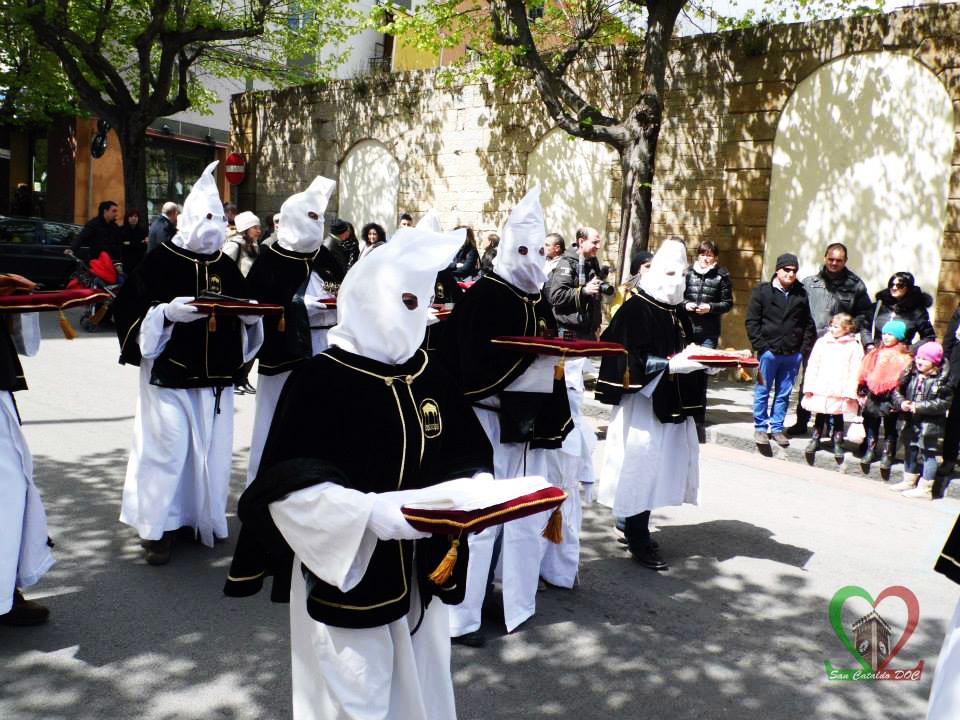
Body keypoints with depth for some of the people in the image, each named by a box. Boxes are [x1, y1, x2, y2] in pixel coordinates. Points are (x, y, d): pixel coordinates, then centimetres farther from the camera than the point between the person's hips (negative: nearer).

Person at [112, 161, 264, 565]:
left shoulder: (226, 266, 11)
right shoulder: (160, 261, -5)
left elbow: (246, 314, 17)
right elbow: (130, 309, -9)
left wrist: (251, 314, -5)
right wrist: (168, 311, -23)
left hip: (217, 376, 5)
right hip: (170, 373, -5)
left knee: (212, 449, 9)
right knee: (167, 450, -3)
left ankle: (202, 519, 25)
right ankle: (157, 528, 11)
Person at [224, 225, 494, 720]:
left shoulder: (430, 377, 3)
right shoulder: (320, 380, -15)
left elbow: (470, 460, 8)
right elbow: (287, 486, -20)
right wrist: (370, 510, -31)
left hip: (419, 582, 6)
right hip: (345, 583, -6)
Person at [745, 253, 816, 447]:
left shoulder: (801, 294, 9)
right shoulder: (762, 291, 1)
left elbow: (808, 324, 13)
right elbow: (752, 321, -1)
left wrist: (804, 348, 4)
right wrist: (760, 346, -9)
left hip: (793, 354, 2)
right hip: (769, 351, -2)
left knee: (784, 394, 8)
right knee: (762, 391, 4)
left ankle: (777, 428, 18)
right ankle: (760, 428, 15)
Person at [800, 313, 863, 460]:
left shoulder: (854, 346, -2)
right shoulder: (822, 342, 5)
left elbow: (855, 372, -5)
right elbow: (812, 366, 4)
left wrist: (850, 392, -10)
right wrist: (809, 387, -1)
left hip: (840, 392, -2)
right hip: (820, 390, 2)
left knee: (838, 418, 10)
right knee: (820, 416, 12)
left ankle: (838, 444, 20)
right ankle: (814, 440, 24)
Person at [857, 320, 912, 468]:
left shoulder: (904, 358, -5)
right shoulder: (875, 354, 8)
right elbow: (864, 375, 10)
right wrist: (863, 393, 6)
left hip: (891, 398, -4)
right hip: (873, 396, 4)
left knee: (890, 427, 7)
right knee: (871, 425, 12)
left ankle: (887, 455, 14)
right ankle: (870, 450, 25)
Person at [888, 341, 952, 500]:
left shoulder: (942, 379, -13)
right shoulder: (910, 374, 3)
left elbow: (944, 402, -17)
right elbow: (898, 391, 9)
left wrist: (919, 406, -21)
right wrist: (901, 403, -12)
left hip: (930, 423, -6)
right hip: (911, 422, 6)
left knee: (928, 453, 0)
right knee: (910, 451, 18)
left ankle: (925, 489, 8)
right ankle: (909, 482, 34)